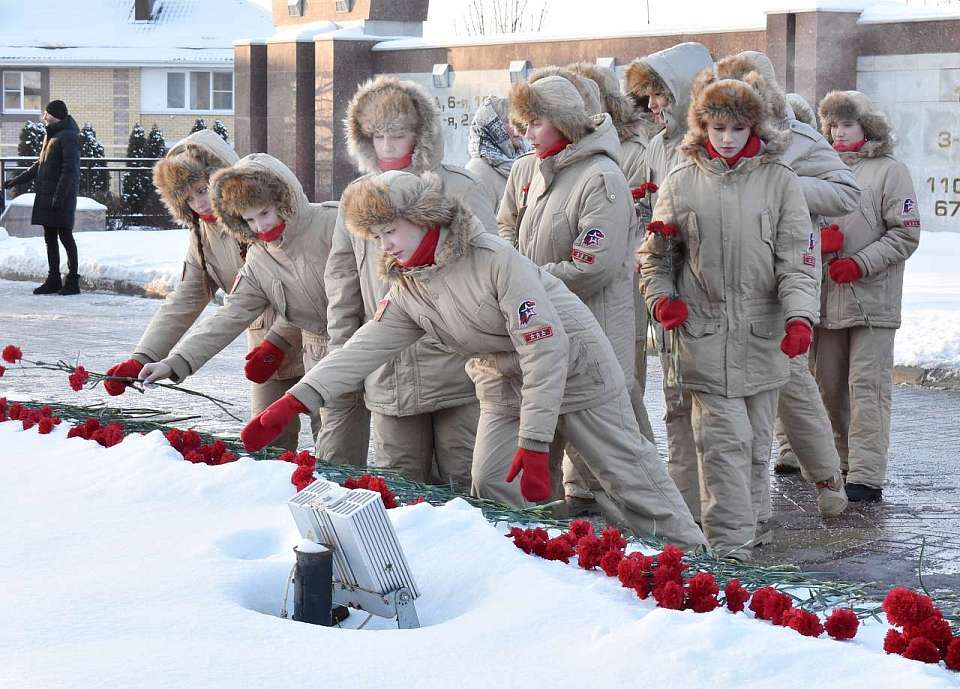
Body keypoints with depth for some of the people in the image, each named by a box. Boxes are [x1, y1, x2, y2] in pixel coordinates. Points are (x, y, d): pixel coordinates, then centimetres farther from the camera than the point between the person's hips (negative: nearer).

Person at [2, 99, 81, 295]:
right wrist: (17, 180, 26)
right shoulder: (50, 135, 17)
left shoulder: (68, 137, -12)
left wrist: (59, 196, -24)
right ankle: (53, 280, 15)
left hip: (62, 197, -9)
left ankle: (73, 281, -1)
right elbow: (40, 165, 26)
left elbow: (70, 169, -19)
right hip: (45, 196, 9)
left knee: (65, 236, -5)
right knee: (49, 238, 10)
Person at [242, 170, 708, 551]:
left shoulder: (495, 260, -28)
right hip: (505, 383, 7)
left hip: (573, 368, -7)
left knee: (629, 479, -3)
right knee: (492, 486, -2)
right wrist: (291, 403, -25)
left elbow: (545, 349, -29)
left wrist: (533, 443, -32)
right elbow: (361, 350, -12)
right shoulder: (407, 289, -4)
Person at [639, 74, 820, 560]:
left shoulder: (778, 179, 3)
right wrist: (661, 297, -5)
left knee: (755, 441, 10)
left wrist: (799, 316, -16)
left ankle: (748, 523, 27)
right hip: (705, 333, -1)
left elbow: (796, 257, -2)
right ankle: (730, 547, -8)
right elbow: (655, 254, 13)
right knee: (724, 441, -9)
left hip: (763, 334, 1)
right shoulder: (681, 183, 4)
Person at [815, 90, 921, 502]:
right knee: (829, 385, 11)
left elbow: (905, 235, -5)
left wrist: (860, 263, -14)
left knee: (867, 387, -7)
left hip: (872, 298, -5)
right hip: (827, 297, 5)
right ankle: (842, 460, 24)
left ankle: (866, 476, -8)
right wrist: (819, 240, -7)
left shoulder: (889, 171, -2)